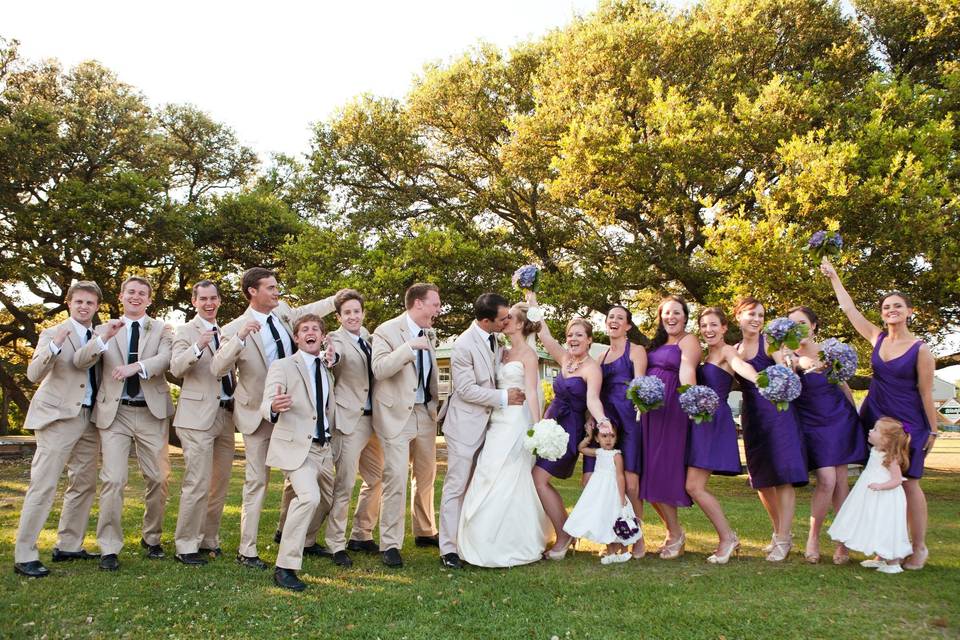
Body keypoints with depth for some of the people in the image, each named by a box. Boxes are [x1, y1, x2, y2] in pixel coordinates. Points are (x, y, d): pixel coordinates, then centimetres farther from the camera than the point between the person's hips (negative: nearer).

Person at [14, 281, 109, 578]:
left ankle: (68, 546, 21)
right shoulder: (53, 333, -3)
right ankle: (24, 555, -1)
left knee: (84, 484, 10)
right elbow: (34, 374, -15)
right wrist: (55, 346, -30)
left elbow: (104, 374, 11)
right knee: (43, 485, -7)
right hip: (58, 417, -6)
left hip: (89, 418, 6)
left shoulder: (99, 339, 14)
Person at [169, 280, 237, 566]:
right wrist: (198, 347, -32)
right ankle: (185, 547, 3)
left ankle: (209, 540, 23)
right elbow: (176, 368, -17)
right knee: (198, 484, -8)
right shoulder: (185, 332, -1)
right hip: (198, 416, -6)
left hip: (225, 414, 6)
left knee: (220, 484, 11)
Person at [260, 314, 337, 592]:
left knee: (331, 500, 16)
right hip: (296, 445, -7)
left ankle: (304, 541, 45)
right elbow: (266, 406, -16)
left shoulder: (327, 368, 13)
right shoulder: (282, 366, -6)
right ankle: (285, 567, -19)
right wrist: (274, 407, -42)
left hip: (323, 447, 7)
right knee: (309, 496, -28)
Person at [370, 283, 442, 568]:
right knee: (396, 479, -9)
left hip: (426, 413, 7)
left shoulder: (426, 334, 12)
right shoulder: (387, 331, -10)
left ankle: (425, 532, 33)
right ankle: (390, 544, 1)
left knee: (426, 477, 16)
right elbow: (379, 369, -23)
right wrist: (411, 347, -26)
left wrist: (436, 405, 15)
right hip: (397, 415, -7)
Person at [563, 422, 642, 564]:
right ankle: (610, 551, 21)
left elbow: (620, 477, -15)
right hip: (597, 492, 6)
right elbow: (581, 448, 20)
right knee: (602, 522, 10)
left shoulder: (616, 455, -11)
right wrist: (588, 437, 8)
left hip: (611, 492, -6)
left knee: (613, 523, -2)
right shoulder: (598, 452, 7)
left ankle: (623, 551, 12)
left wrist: (622, 498, -17)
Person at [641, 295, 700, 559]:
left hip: (672, 412, -7)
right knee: (650, 472, 8)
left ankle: (676, 533, 12)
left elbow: (687, 372, -21)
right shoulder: (657, 343, 20)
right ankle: (673, 530, 23)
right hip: (650, 411, 7)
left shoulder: (688, 341, -2)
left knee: (662, 472, -5)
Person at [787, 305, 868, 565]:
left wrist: (856, 416, 14)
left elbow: (843, 384, 12)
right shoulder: (790, 356, -7)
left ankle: (843, 541, 16)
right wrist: (791, 366, -42)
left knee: (841, 481, 4)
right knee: (826, 481, -13)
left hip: (841, 419, 3)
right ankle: (813, 538, 4)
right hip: (812, 424, -3)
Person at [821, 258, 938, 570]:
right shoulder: (877, 338, 3)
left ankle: (919, 547, 12)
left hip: (907, 424, -5)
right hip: (874, 417, 5)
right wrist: (833, 276, 13)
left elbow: (926, 394, -6)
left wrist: (933, 430, -3)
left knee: (908, 482, -1)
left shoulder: (920, 350, -9)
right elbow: (849, 308, 9)